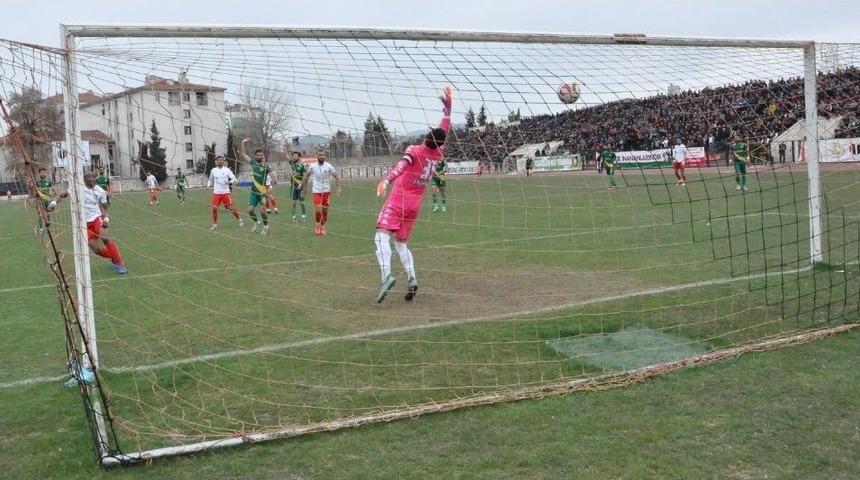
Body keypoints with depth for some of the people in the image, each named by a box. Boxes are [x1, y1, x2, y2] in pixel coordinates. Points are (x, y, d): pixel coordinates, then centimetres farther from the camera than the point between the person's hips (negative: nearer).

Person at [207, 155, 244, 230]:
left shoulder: (227, 170, -1)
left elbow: (234, 179, -7)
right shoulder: (213, 170, 9)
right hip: (216, 193, 2)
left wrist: (230, 182, -27)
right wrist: (208, 185, 5)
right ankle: (214, 224, 7)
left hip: (226, 192, -2)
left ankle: (240, 220, 17)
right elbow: (210, 180, 24)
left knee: (231, 208, -5)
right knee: (214, 208, -8)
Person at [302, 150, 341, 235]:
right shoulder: (312, 166, -4)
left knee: (325, 210, 4)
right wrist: (304, 187, 15)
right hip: (317, 191, -1)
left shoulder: (328, 166, -7)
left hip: (327, 191, 1)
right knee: (318, 210, -12)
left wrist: (339, 188, -16)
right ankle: (317, 223, 15)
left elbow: (336, 176, -4)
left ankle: (323, 226, 24)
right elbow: (306, 175, 12)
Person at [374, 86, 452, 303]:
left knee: (382, 236, -14)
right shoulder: (438, 153, 6)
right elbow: (445, 128, 18)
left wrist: (386, 180, -43)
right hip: (414, 205, 6)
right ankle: (412, 279, -1)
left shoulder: (414, 151, -9)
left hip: (397, 201, -6)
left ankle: (387, 276, -34)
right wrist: (447, 105, 23)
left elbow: (401, 166, -29)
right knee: (401, 243, 16)